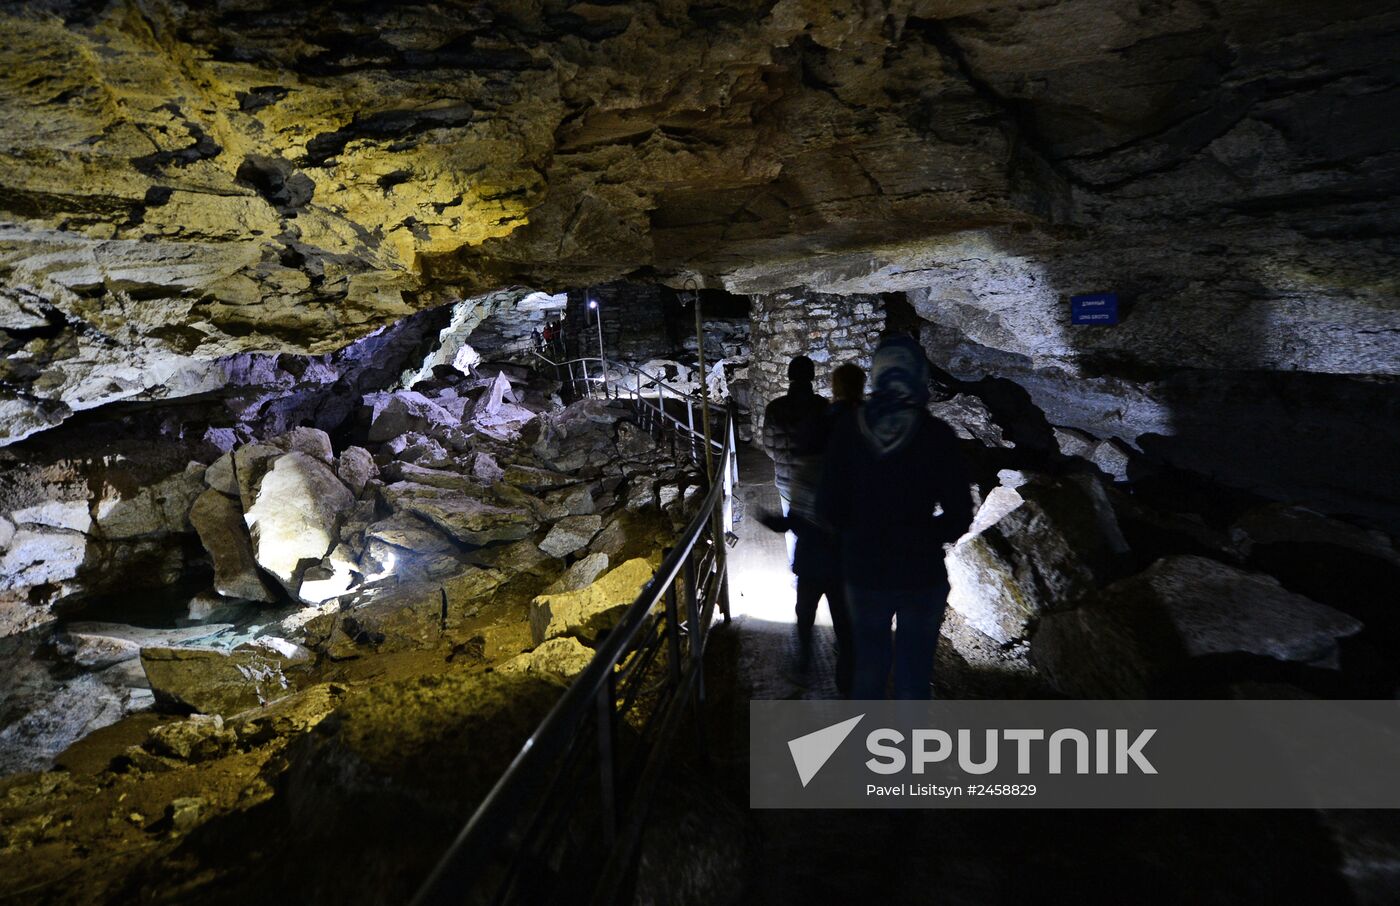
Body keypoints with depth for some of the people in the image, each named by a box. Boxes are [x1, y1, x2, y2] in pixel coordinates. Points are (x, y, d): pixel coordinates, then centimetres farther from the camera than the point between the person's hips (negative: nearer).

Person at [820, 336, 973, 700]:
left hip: (864, 571, 2)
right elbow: (959, 516, -9)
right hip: (921, 575, -2)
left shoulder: (847, 432, -9)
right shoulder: (937, 436, -14)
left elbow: (830, 509, -5)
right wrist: (925, 535, 10)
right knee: (914, 672, 14)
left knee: (868, 666, 19)